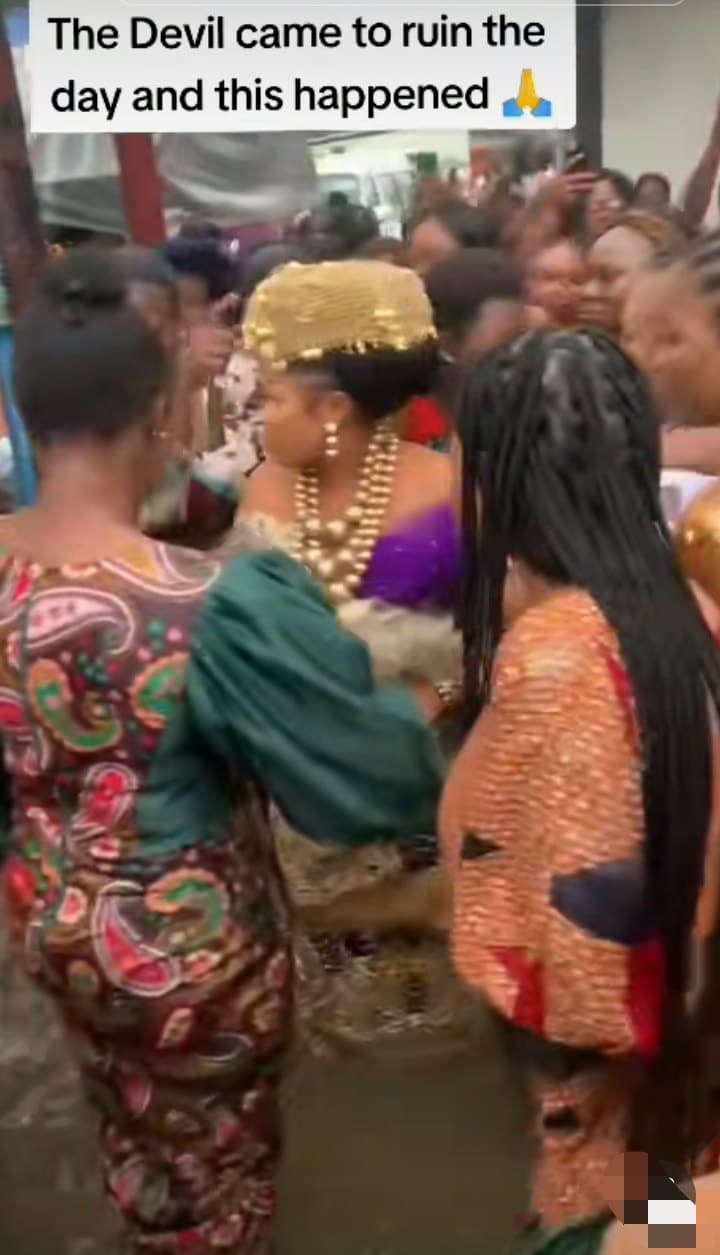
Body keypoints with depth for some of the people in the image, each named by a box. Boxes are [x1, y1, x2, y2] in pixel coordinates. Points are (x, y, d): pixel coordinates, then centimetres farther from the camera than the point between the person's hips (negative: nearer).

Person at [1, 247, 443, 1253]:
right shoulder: (215, 605, -33)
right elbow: (368, 760, -20)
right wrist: (417, 734, 1)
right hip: (185, 944, -6)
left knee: (132, 1133, 32)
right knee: (217, 1165, 23)